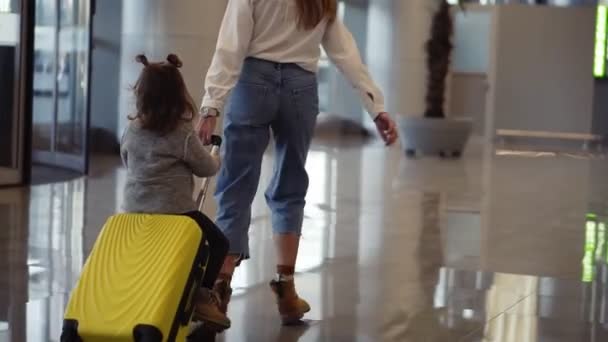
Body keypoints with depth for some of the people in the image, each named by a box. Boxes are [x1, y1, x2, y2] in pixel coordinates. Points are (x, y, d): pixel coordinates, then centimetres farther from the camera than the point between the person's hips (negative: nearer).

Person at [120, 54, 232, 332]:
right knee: (217, 243, 11)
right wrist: (216, 161, 23)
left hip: (135, 210, 5)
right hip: (174, 210, -5)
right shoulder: (184, 134, -9)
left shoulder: (132, 131, 4)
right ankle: (201, 294, 1)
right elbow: (206, 168, 1)